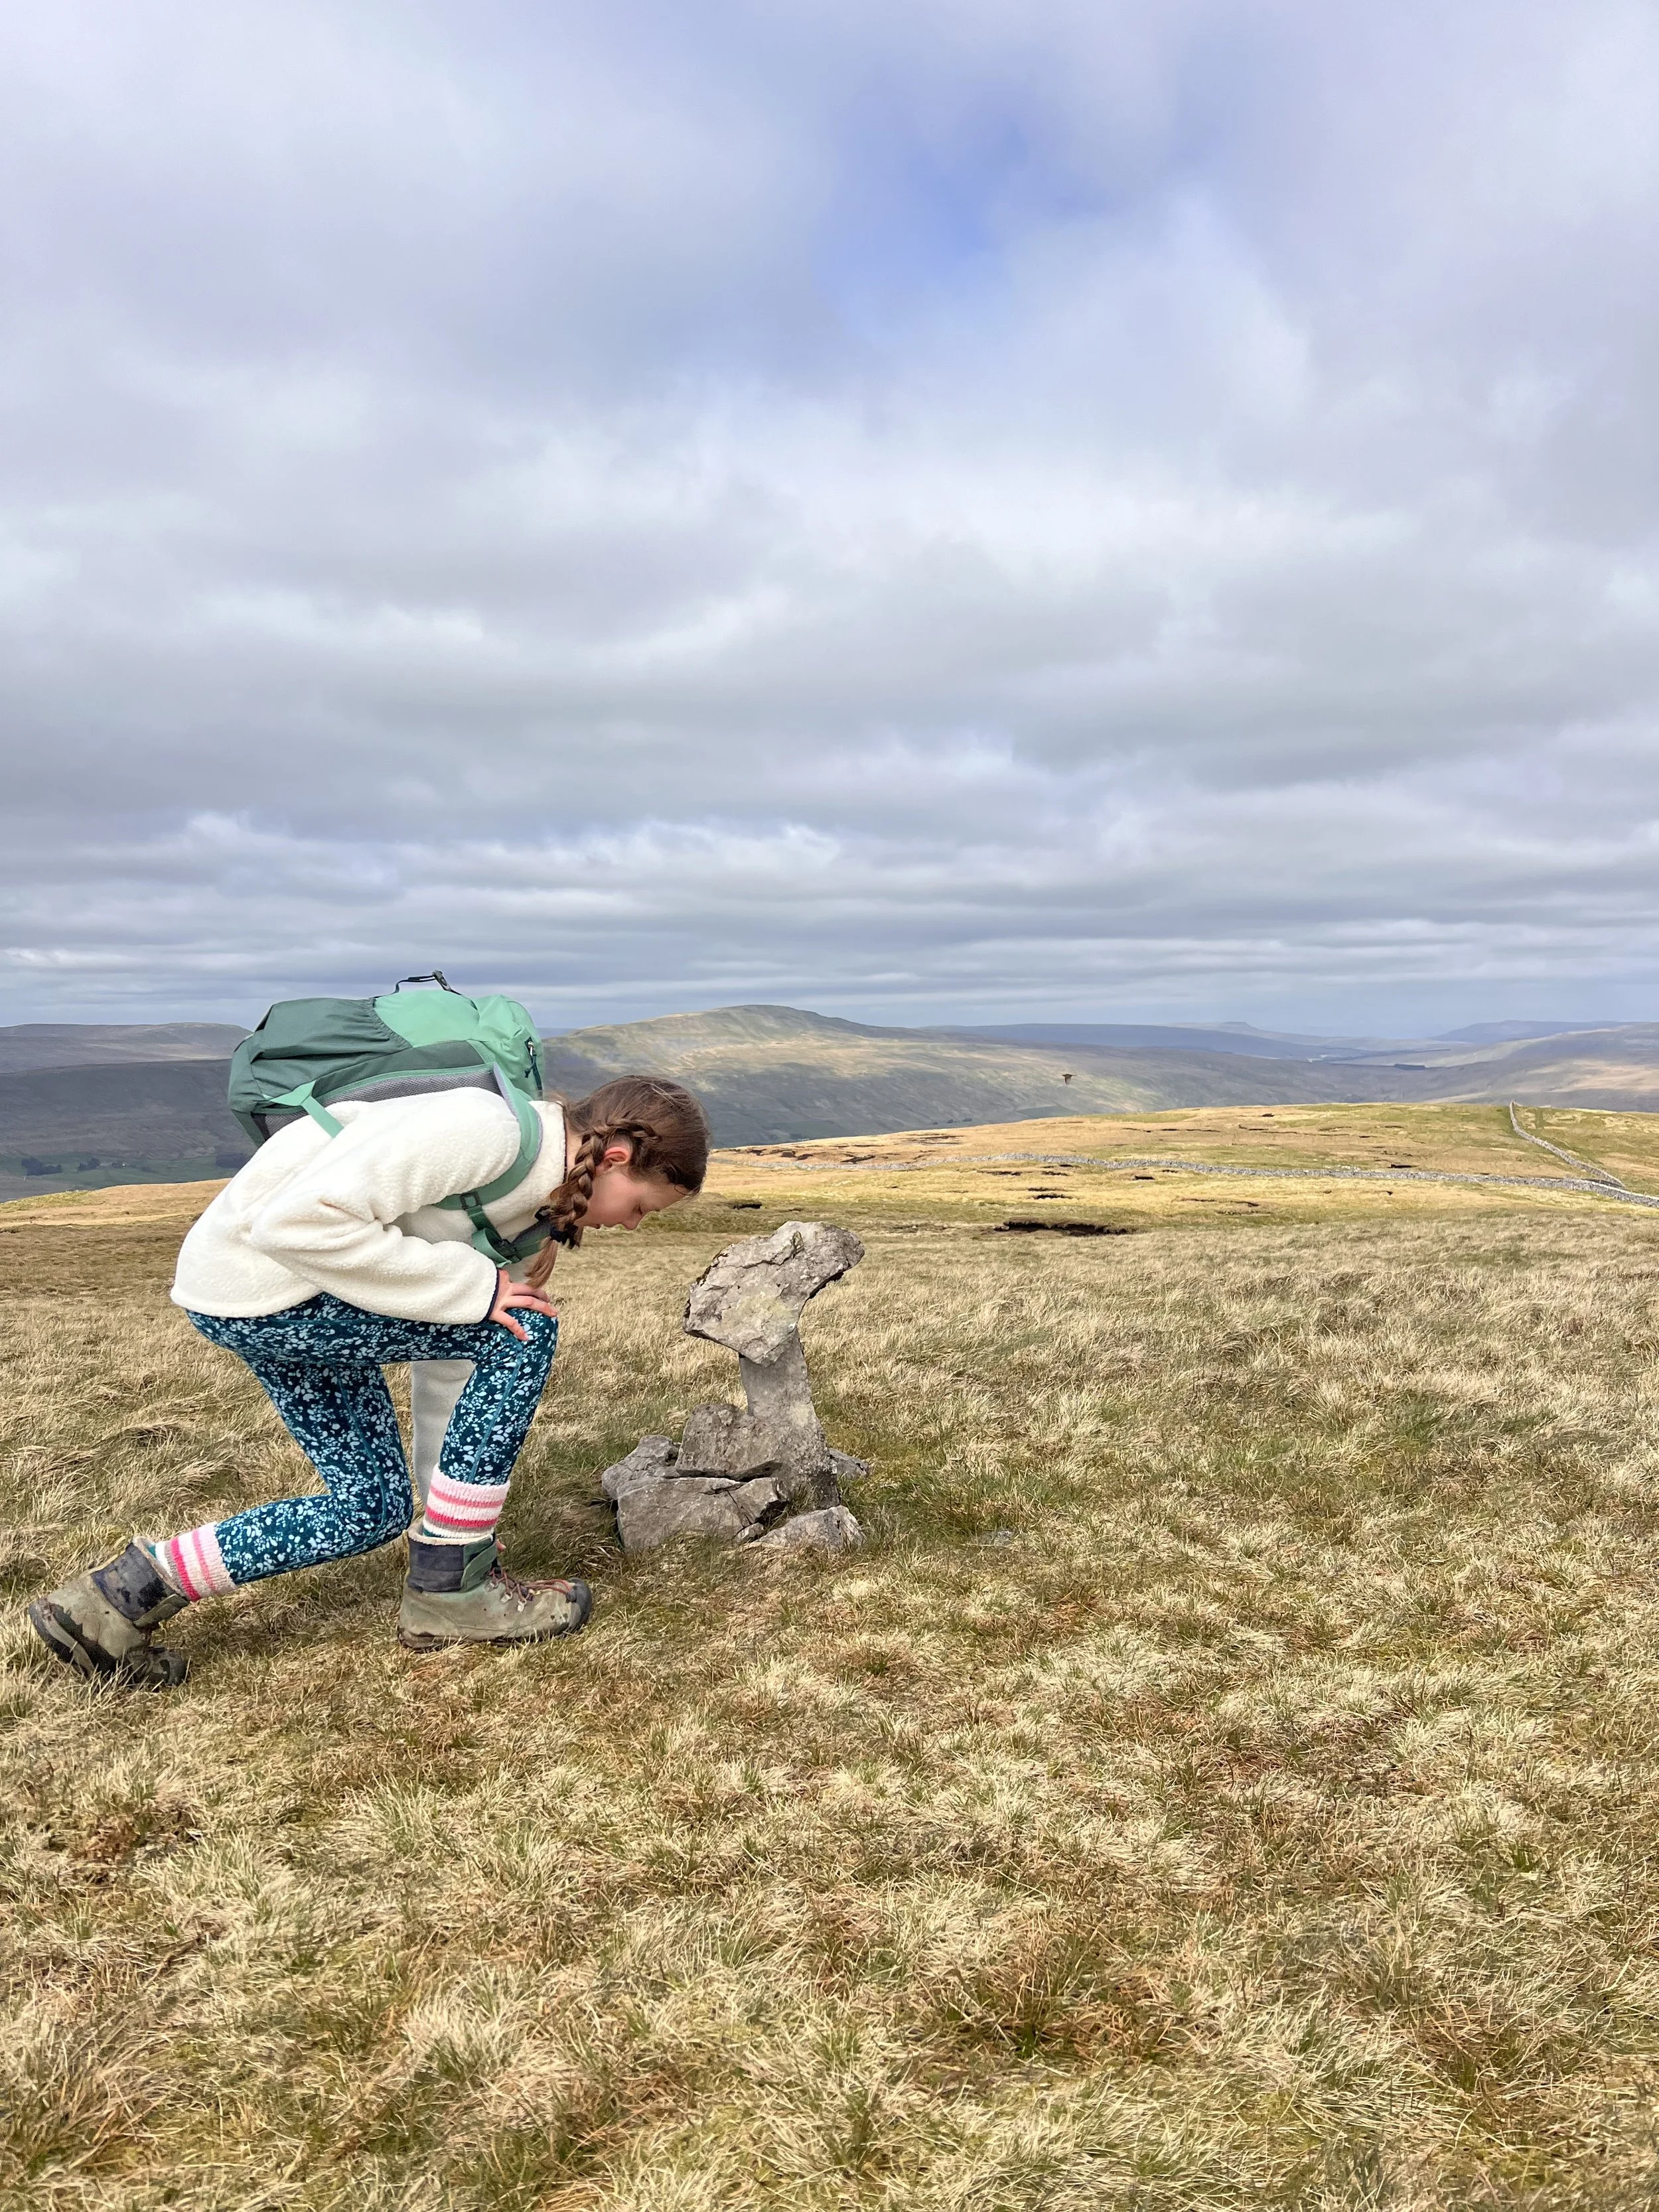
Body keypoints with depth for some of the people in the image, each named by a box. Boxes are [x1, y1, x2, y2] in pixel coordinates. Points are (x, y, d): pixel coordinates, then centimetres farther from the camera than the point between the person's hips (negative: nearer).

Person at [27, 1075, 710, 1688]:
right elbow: (299, 1220, -28)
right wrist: (474, 1290, -23)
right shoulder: (488, 1129, -22)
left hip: (296, 1307, 10)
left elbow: (450, 1366, 16)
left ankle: (127, 1591, 19)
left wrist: (456, 1517, 20)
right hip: (256, 1286, -10)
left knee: (370, 1509, 12)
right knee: (524, 1330, -12)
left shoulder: (526, 1194, 9)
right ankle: (447, 1588, 0)